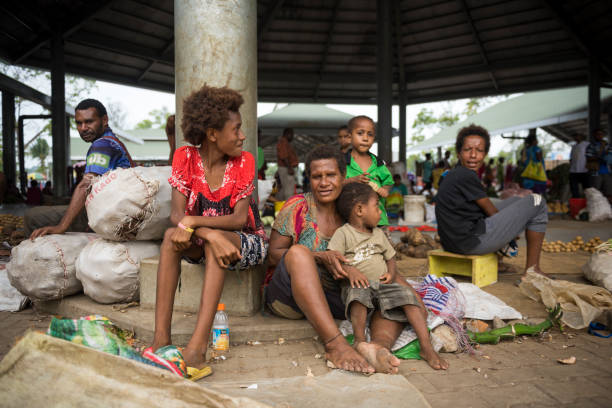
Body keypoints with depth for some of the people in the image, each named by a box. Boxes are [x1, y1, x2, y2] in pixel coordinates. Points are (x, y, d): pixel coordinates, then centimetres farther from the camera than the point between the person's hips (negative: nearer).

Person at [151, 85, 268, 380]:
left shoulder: (244, 161, -9)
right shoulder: (186, 157, -6)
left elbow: (239, 218, -18)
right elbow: (177, 214, -16)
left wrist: (192, 222, -31)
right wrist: (210, 234, -35)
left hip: (246, 243, -2)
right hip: (199, 244, 2)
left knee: (202, 234, -33)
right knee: (171, 236, -28)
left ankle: (197, 346, -41)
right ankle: (161, 339, -32)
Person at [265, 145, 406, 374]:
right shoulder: (298, 207, -2)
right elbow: (273, 254, -6)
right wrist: (321, 257, -20)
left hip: (332, 299, 4)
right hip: (289, 295, -4)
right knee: (299, 252, -34)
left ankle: (380, 344, -45)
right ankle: (335, 343, -44)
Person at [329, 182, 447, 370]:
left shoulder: (378, 234, 20)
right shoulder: (343, 233, 1)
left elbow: (390, 257, 23)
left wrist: (391, 273, 1)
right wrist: (349, 271, -27)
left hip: (383, 284, 5)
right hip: (357, 284, -5)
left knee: (407, 295, -19)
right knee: (359, 293, -38)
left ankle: (426, 347, -20)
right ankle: (359, 341, -36)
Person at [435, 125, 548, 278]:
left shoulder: (453, 175, 14)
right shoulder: (466, 176, -16)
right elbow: (491, 212, -6)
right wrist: (511, 228, 12)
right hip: (472, 242, -10)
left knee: (516, 201, 27)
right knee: (537, 202, 3)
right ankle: (532, 269, 5)